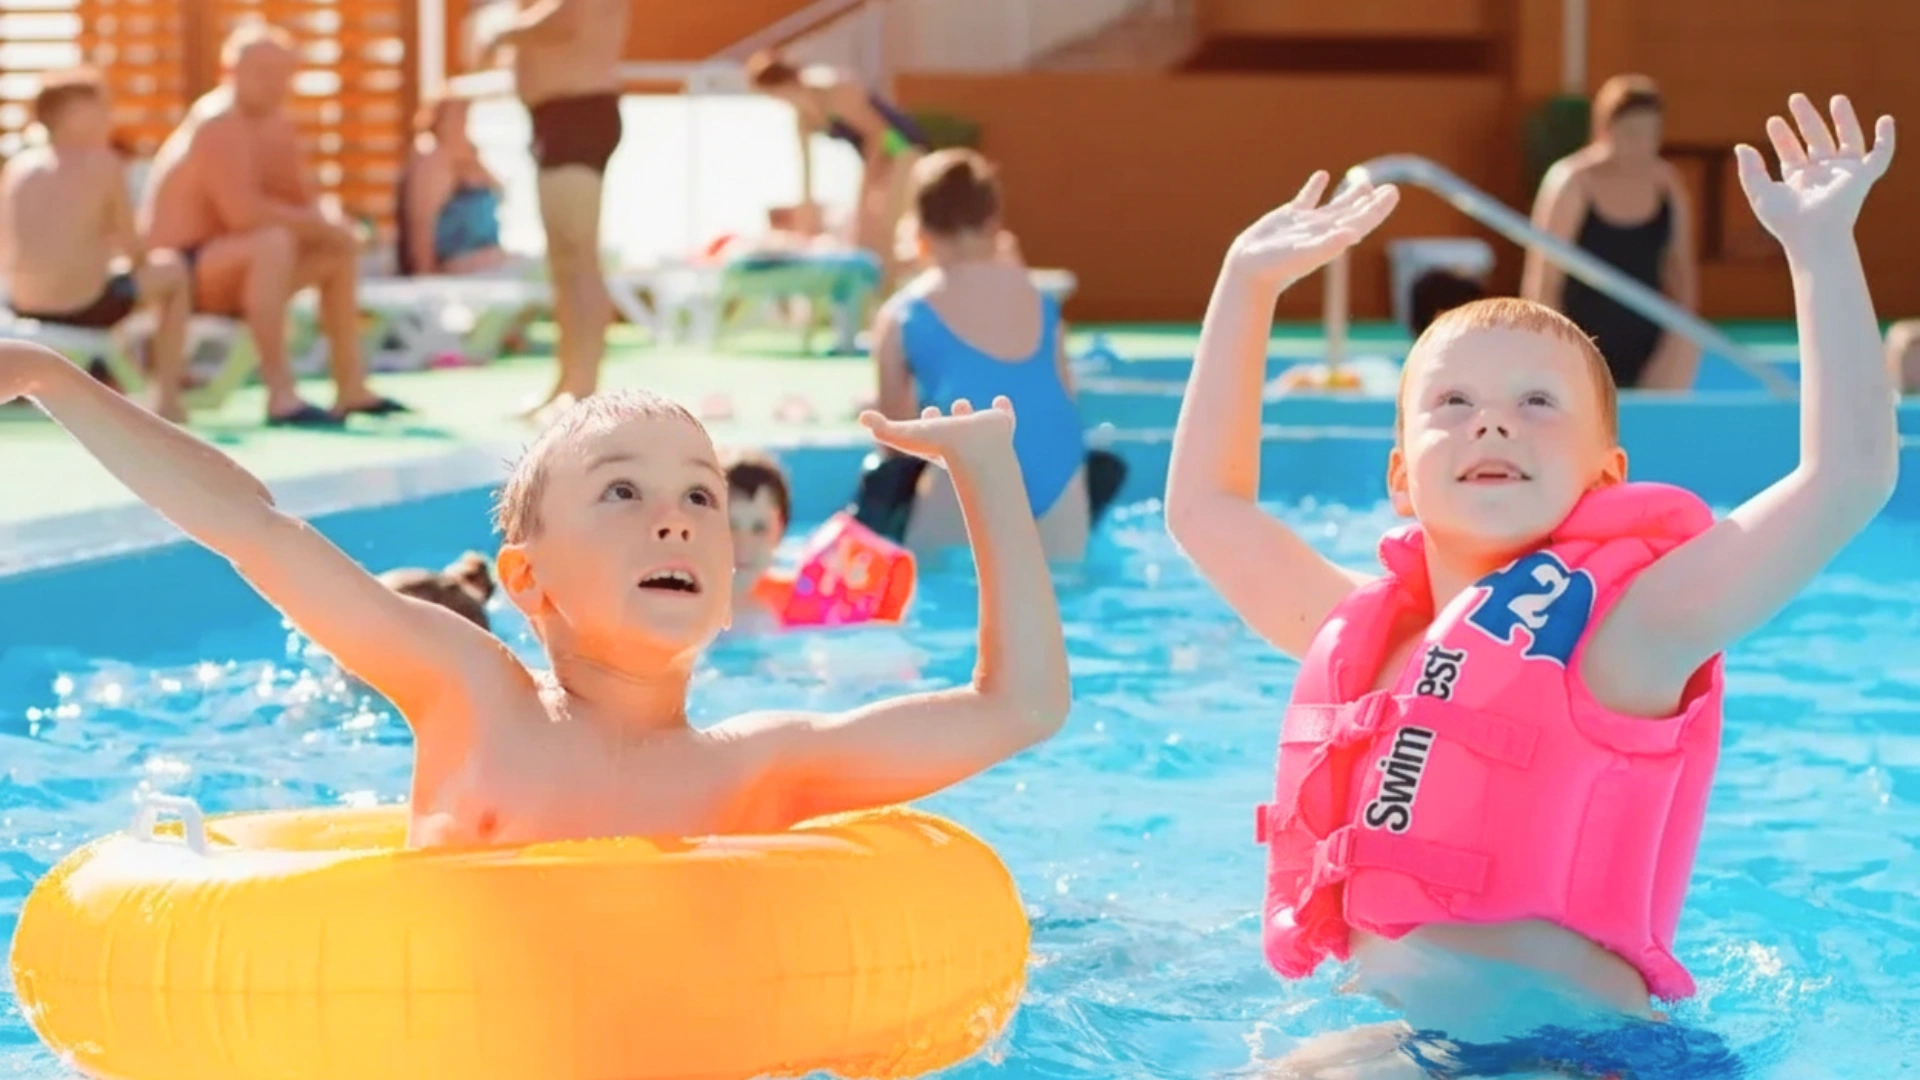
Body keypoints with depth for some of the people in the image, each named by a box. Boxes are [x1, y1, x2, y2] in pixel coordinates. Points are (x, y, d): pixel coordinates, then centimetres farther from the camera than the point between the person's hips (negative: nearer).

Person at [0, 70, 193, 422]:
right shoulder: (103, 163, -5)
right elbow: (133, 250, -1)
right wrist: (135, 260, 25)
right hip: (85, 306, -5)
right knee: (170, 269, 21)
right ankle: (166, 396, 15)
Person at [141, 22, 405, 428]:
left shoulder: (277, 125, 7)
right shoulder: (217, 124, -20)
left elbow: (305, 201, 11)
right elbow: (243, 212, -30)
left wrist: (323, 225, -13)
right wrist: (319, 226, -19)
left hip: (230, 264, 10)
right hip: (180, 269, -10)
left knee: (341, 247, 12)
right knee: (274, 241, -35)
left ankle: (350, 389, 10)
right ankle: (281, 395, -41)